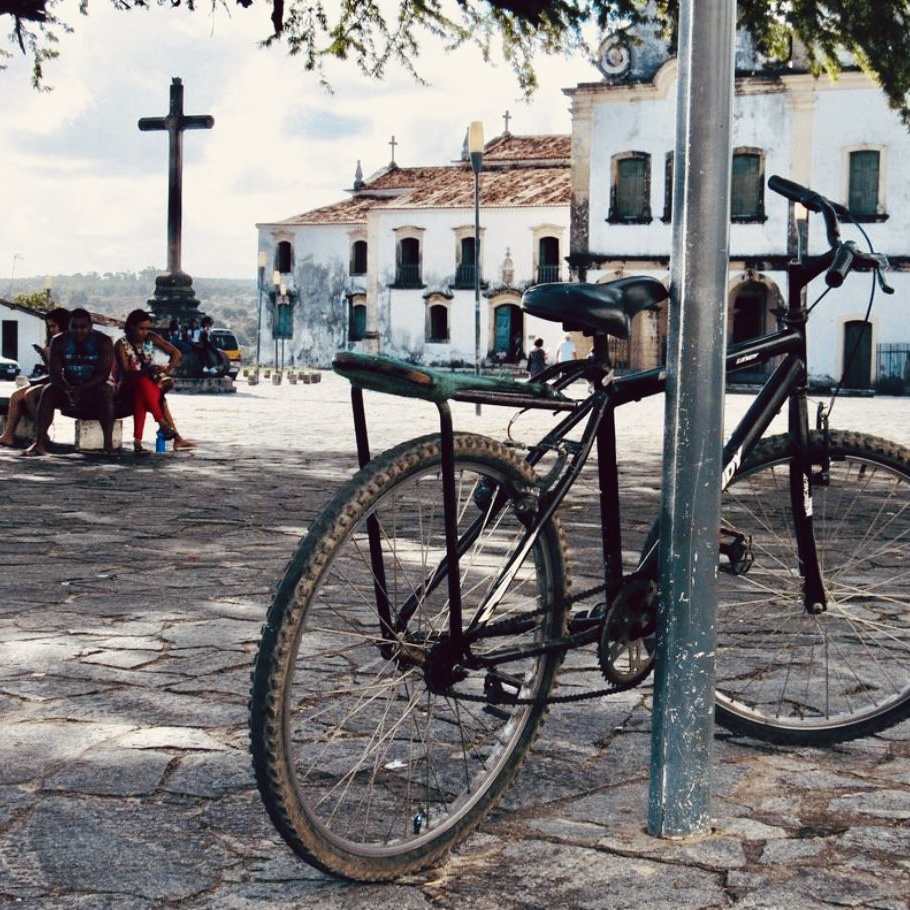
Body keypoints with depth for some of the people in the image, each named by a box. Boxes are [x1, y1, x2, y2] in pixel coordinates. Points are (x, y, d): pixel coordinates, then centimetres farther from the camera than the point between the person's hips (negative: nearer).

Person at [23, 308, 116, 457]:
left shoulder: (103, 341, -11)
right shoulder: (59, 341, -4)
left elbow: (104, 373, -20)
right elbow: (54, 373, -10)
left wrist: (82, 389, -35)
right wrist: (68, 389, -32)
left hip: (94, 389, -2)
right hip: (68, 387, 2)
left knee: (106, 390, -35)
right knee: (48, 390, -26)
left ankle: (108, 443, -42)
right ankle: (39, 442, -33)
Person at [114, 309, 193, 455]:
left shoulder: (152, 338, 1)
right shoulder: (121, 345, -10)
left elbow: (177, 354, -1)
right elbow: (126, 372, -21)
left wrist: (167, 371, -20)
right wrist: (146, 372, -38)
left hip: (149, 385, 5)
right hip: (128, 387, -5)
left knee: (140, 397, -28)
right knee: (143, 382, -36)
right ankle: (163, 424, -44)